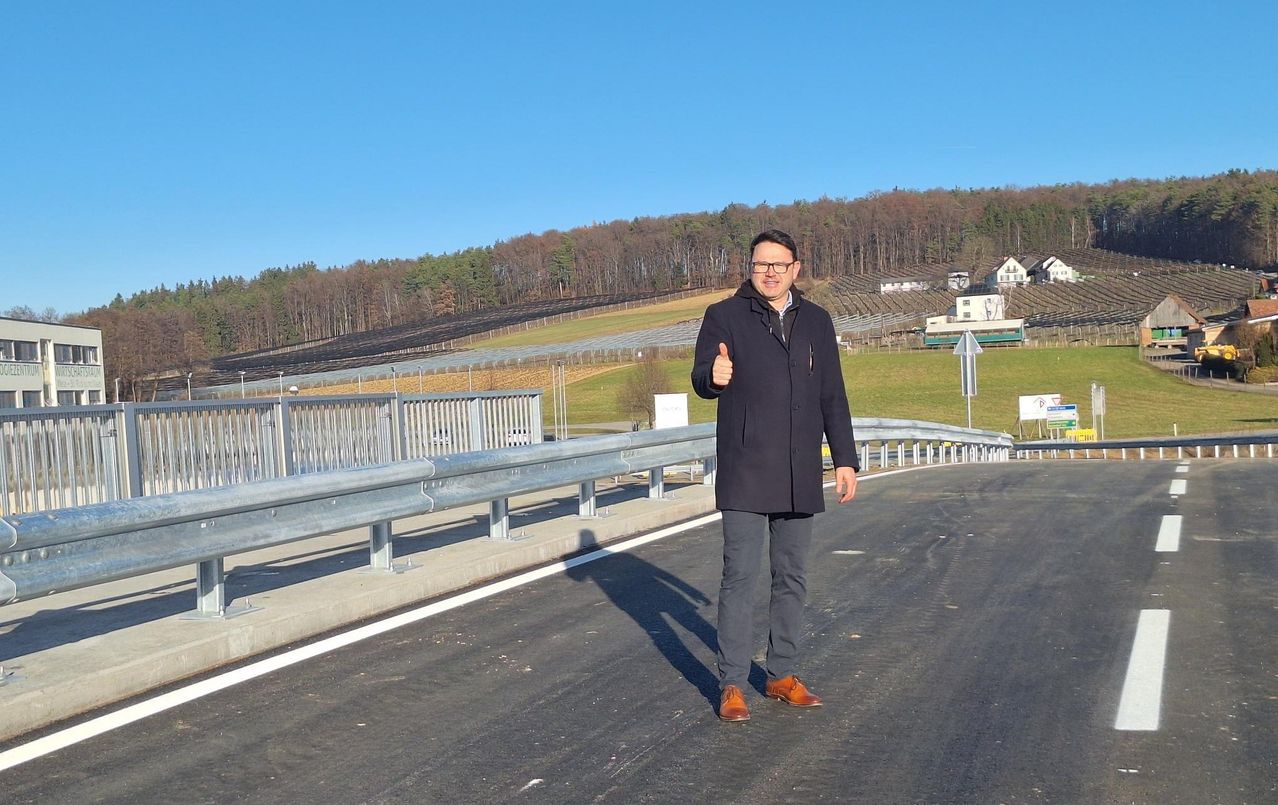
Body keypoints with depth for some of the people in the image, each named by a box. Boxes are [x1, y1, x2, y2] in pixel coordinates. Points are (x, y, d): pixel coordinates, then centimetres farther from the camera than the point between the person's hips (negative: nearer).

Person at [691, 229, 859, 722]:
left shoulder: (816, 322, 11)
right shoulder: (725, 316, 1)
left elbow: (833, 398, 13)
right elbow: (701, 381, -7)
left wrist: (845, 460, 8)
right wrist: (714, 376, -31)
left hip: (800, 476, 4)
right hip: (745, 474, -4)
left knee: (791, 577, 10)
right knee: (740, 576, -4)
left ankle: (782, 676, 21)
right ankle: (732, 685, 4)